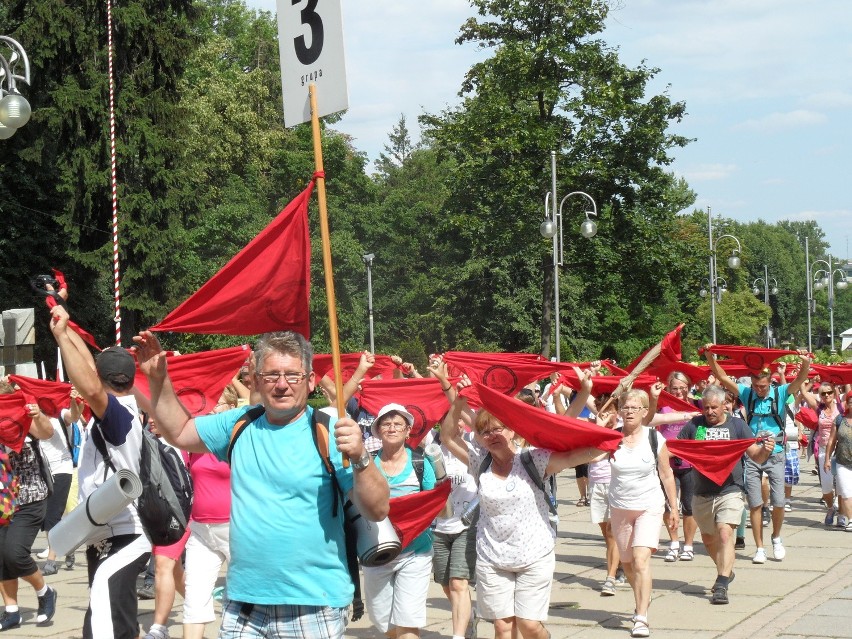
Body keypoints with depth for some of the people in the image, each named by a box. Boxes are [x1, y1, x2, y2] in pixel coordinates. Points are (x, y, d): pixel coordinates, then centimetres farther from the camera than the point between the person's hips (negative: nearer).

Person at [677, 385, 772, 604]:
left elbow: (756, 456, 1)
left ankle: (721, 586, -21)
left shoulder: (737, 425, 1)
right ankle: (726, 571, 43)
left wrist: (765, 450, -21)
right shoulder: (694, 425, 4)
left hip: (730, 491, -4)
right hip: (702, 493, 4)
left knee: (725, 533, -20)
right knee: (708, 539, 17)